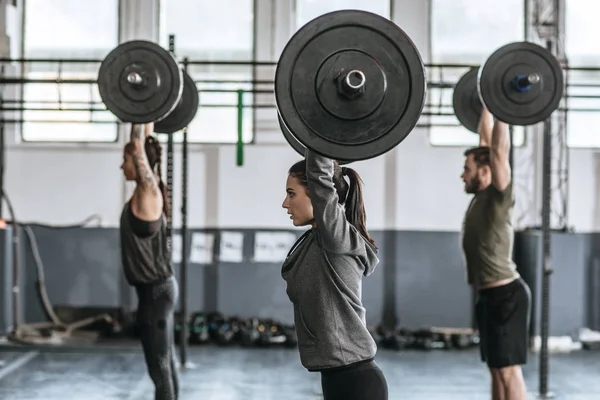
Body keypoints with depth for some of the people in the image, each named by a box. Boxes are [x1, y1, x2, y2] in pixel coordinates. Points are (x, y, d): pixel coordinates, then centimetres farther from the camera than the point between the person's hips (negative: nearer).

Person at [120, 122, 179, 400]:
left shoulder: (149, 191, -16)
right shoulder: (146, 190, 8)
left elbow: (138, 146, -24)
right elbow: (143, 145, 18)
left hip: (154, 291, -10)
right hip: (156, 288, 10)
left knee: (159, 367, -3)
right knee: (164, 364, 15)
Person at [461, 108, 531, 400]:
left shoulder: (497, 196, -12)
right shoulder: (482, 196, 10)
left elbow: (499, 150, -22)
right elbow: (486, 142, 19)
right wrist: (487, 106, 23)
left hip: (506, 295, -10)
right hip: (491, 295, 10)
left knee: (509, 369, -6)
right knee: (497, 369, 13)